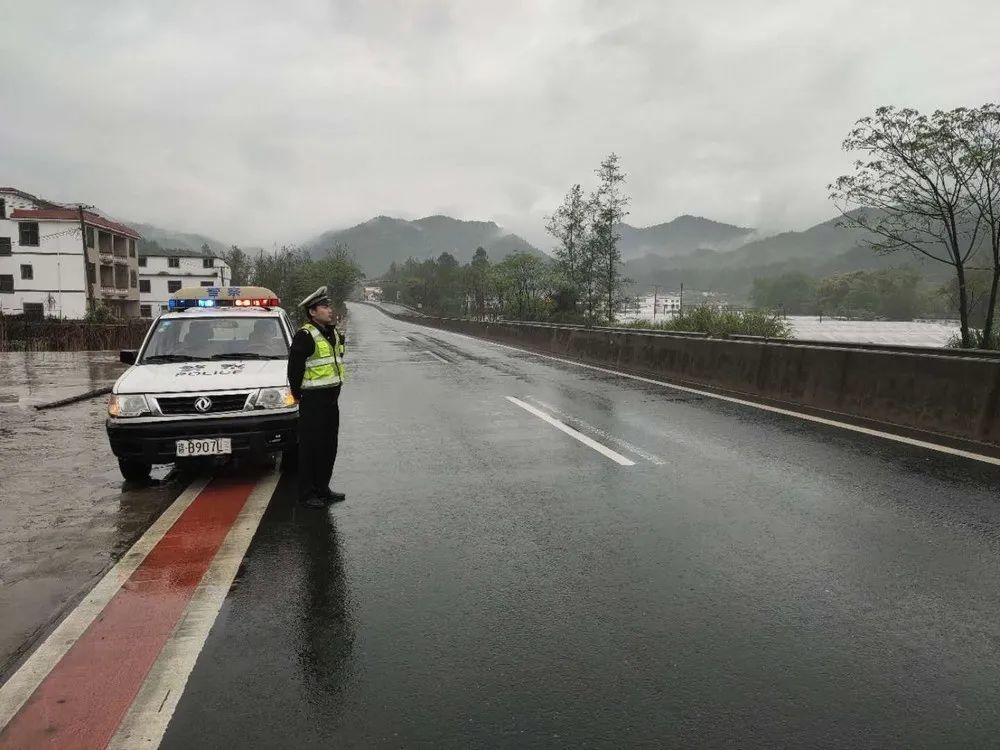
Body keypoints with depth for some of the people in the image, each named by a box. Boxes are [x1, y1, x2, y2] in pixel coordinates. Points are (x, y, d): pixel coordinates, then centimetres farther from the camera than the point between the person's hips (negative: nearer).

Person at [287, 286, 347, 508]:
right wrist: (298, 394, -6)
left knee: (329, 447, 14)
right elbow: (294, 367, -14)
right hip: (313, 400, -8)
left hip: (331, 398, 9)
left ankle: (322, 488, 26)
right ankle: (306, 493, 9)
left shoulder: (333, 333, 13)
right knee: (311, 447, -2)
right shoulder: (305, 336, -15)